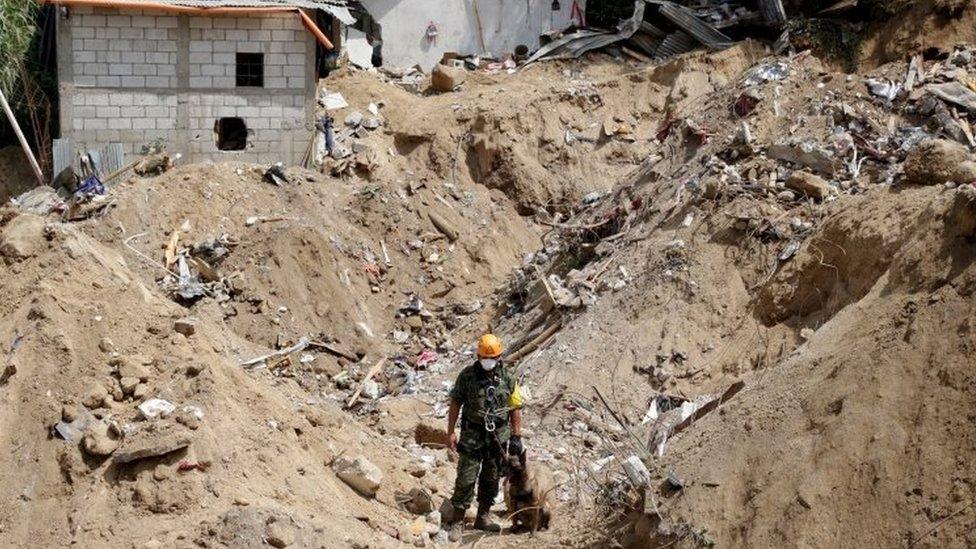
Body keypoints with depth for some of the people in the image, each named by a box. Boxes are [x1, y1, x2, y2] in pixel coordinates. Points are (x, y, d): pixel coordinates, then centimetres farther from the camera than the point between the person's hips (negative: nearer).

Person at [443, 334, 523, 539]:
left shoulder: (508, 379, -1)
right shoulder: (467, 376, -6)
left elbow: (515, 409, 4)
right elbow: (455, 404, -1)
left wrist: (516, 437, 2)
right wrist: (451, 431, -5)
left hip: (498, 437, 2)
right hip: (472, 436, -2)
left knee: (491, 479, 12)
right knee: (466, 478, -4)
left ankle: (483, 517, 27)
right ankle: (457, 520, 6)